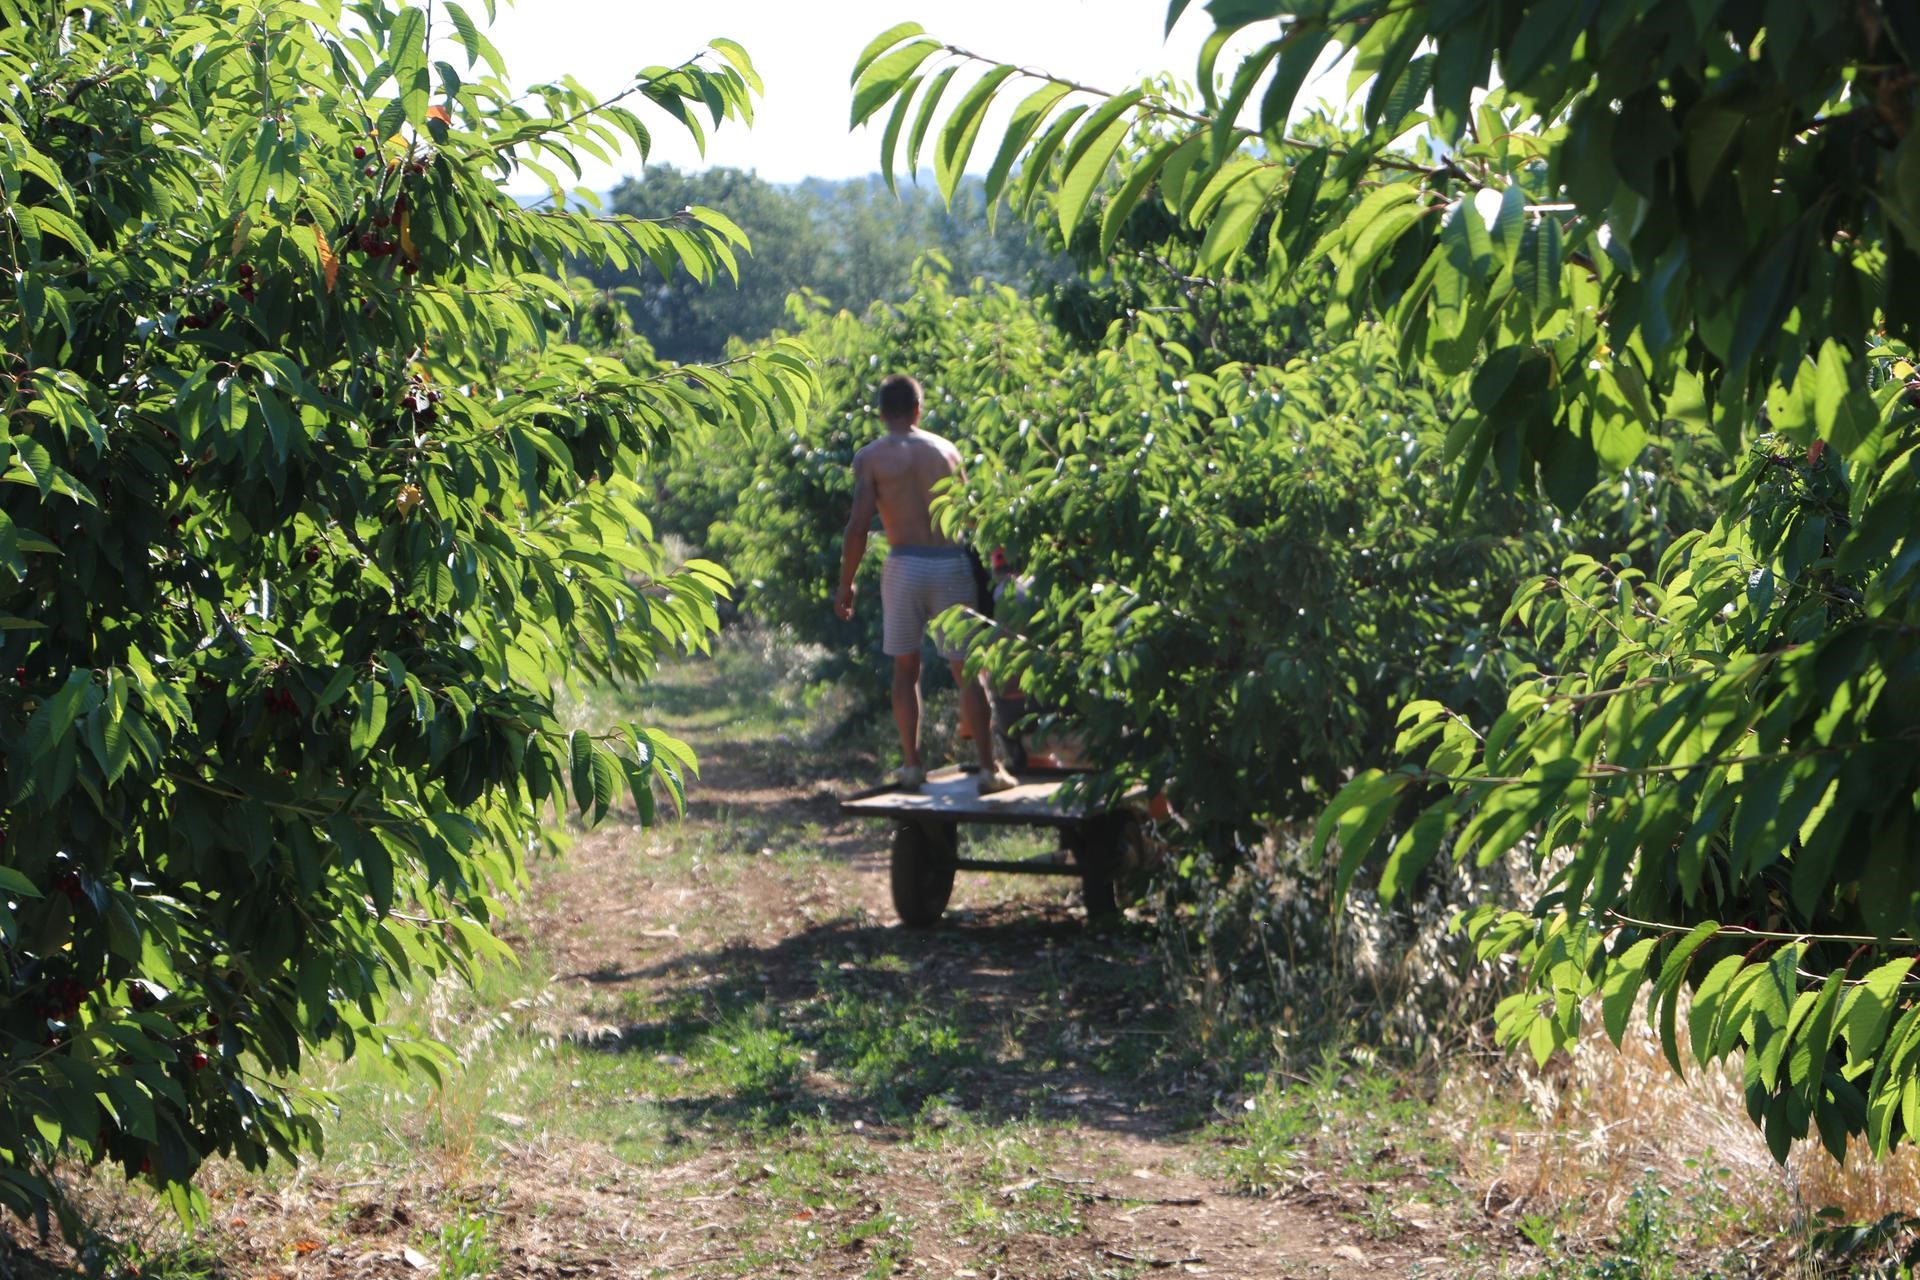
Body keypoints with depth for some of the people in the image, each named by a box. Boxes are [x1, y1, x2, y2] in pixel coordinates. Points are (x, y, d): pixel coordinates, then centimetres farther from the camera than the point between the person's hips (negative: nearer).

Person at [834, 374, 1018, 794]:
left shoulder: (871, 457, -1)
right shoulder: (945, 449, 9)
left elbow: (858, 526, -8)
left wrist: (845, 585, 0)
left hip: (905, 566, -2)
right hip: (952, 564, 2)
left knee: (905, 669, 12)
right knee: (968, 670, 4)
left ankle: (912, 764, 10)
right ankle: (989, 767, 0)